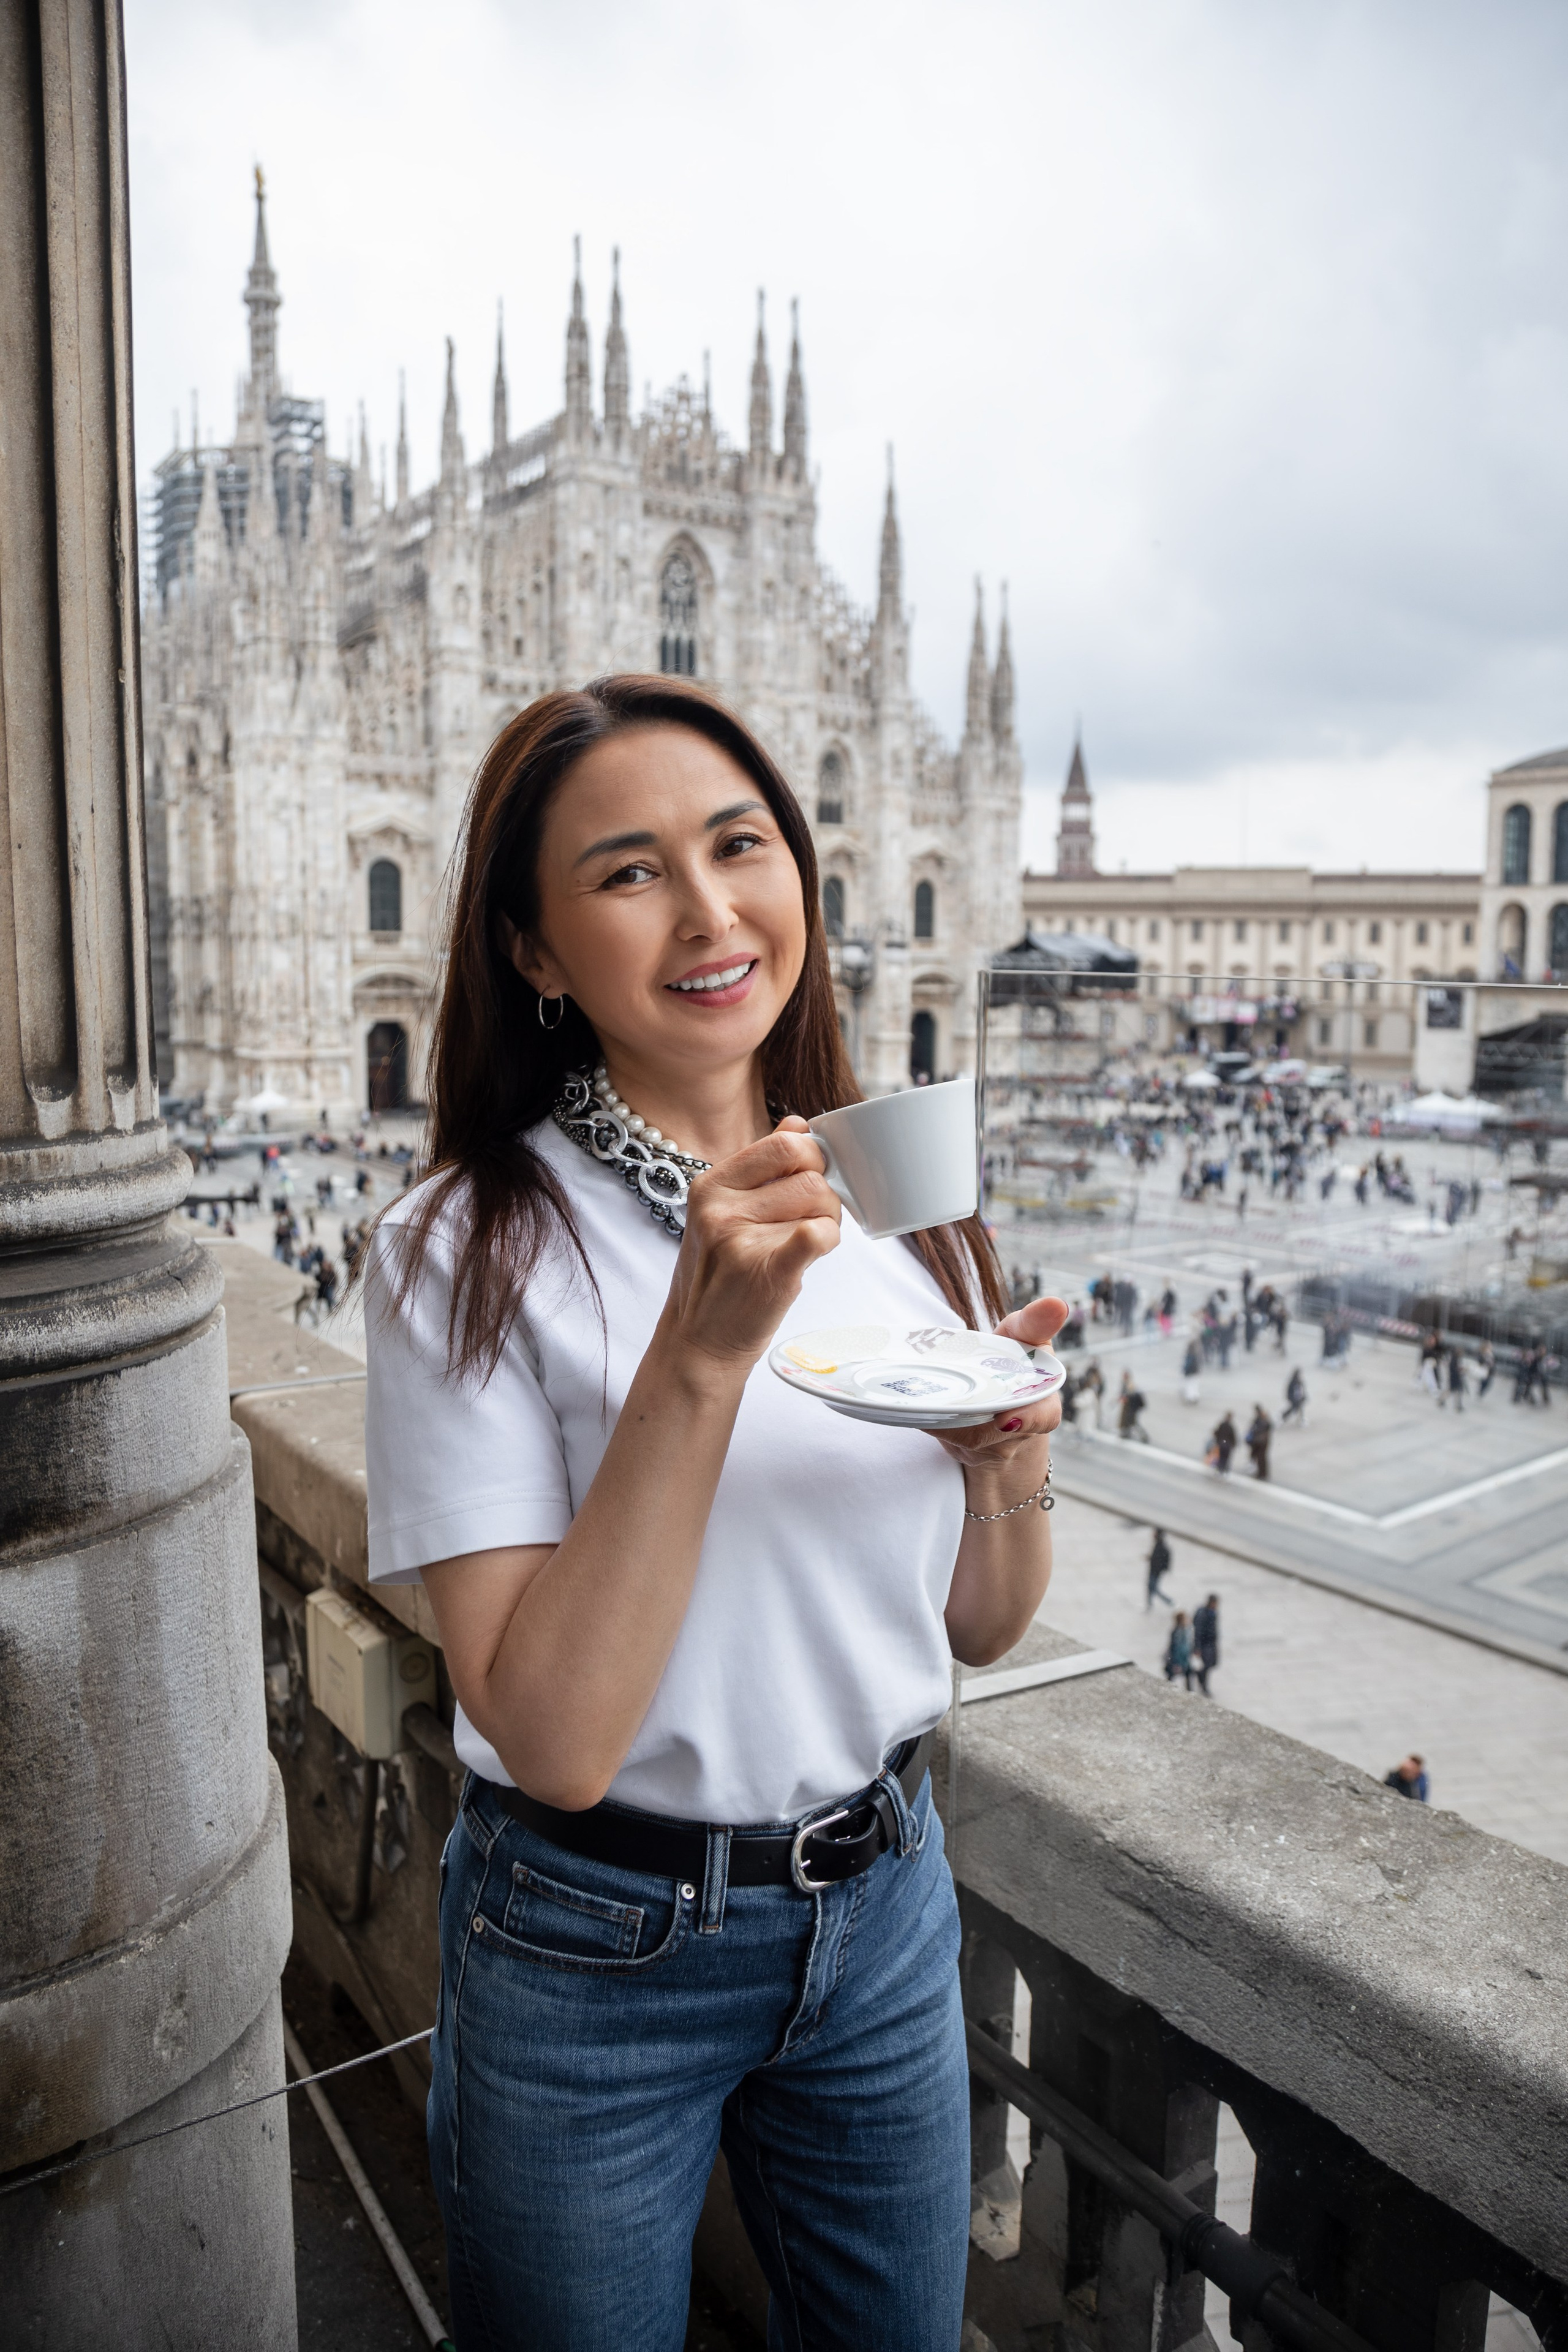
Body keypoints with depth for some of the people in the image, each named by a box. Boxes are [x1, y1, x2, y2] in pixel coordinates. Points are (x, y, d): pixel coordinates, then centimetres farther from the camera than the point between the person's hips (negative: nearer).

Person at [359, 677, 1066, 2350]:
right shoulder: (465, 1252, -18)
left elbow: (980, 1628, 3)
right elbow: (555, 1738, -24)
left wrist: (1013, 1468, -17)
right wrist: (700, 1350, -33)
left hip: (886, 1897, 4)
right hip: (598, 1951, -4)